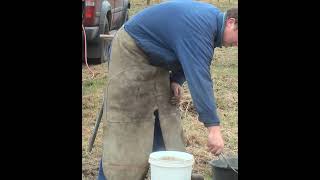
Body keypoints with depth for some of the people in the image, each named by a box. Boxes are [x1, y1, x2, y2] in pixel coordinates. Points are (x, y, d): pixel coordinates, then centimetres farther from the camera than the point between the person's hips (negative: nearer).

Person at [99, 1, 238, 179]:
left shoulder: (213, 17, -1)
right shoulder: (200, 27, -32)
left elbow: (188, 58, 13)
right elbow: (199, 77, -38)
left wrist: (176, 80, -5)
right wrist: (213, 127, -40)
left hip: (156, 58, 10)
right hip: (131, 53, -9)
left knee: (168, 111, 5)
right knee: (128, 118, -10)